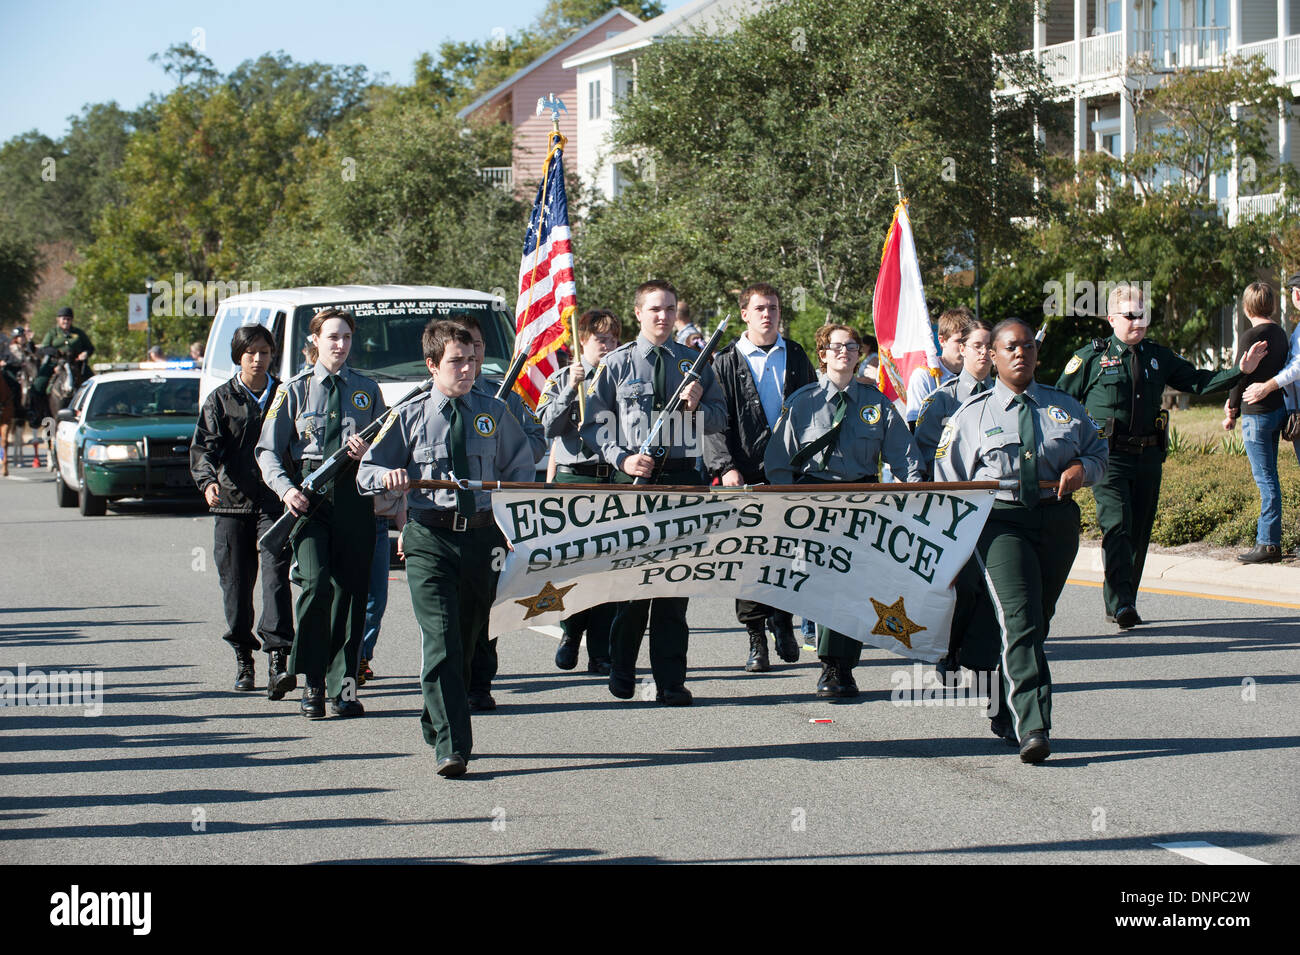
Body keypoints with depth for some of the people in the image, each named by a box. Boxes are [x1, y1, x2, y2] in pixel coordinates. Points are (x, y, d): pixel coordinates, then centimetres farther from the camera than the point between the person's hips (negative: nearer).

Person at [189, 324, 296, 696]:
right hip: (232, 501, 0)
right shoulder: (221, 399, 5)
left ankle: (278, 659, -21)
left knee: (276, 574, -14)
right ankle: (243, 655, 20)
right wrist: (207, 481, -24)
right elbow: (203, 446, -5)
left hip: (275, 501, 0)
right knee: (236, 582, 5)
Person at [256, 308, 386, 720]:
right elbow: (268, 450, 6)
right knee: (315, 584, -16)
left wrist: (368, 451, -6)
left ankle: (342, 684, 6)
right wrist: (285, 488, -10)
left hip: (354, 492, 2)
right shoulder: (295, 390, 9)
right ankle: (312, 682, -7)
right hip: (309, 493, -2)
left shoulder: (367, 390, 16)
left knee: (351, 588, 0)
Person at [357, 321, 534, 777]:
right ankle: (451, 748, -17)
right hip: (430, 538, -3)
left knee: (467, 640, 11)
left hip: (483, 535, 3)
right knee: (440, 641, -14)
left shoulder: (494, 413, 8)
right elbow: (367, 472, 8)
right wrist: (388, 476, -15)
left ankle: (436, 724, 32)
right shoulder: (410, 418, 4)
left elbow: (520, 465, 20)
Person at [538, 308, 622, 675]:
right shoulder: (561, 378, 10)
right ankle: (571, 631, 20)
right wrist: (571, 389, -10)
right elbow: (548, 425, -1)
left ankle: (600, 654, 1)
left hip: (614, 479, 1)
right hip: (573, 478, -1)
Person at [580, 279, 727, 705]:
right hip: (634, 479, -1)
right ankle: (621, 674, 17)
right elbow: (593, 424, 4)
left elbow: (719, 419, 13)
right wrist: (622, 458, -10)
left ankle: (671, 681, 7)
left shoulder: (695, 362, 10)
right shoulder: (616, 364, 5)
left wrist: (697, 407, -8)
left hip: (683, 478, 1)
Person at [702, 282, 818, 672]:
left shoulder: (796, 358, 13)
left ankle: (782, 618, 22)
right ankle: (756, 638, 4)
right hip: (746, 475, -2)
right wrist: (725, 467, -14)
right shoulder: (726, 363, 5)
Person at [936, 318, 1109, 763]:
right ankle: (1032, 728, -25)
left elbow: (1099, 450, 22)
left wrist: (1083, 468, -3)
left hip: (1058, 521, 4)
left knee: (1038, 622, 10)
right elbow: (949, 485, 9)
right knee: (1019, 620, -18)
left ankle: (1006, 717, 27)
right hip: (1002, 521, -4)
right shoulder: (972, 414, 6)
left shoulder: (1064, 407, 13)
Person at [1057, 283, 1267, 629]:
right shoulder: (1092, 358, -1)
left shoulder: (1158, 357, 13)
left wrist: (1240, 370, 3)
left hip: (1148, 457, 5)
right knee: (1117, 525, -18)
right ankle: (1120, 604, -24)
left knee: (1139, 532, 7)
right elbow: (1060, 400, 4)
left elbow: (1198, 382, 15)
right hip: (1109, 457, -5)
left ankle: (1123, 604, 18)